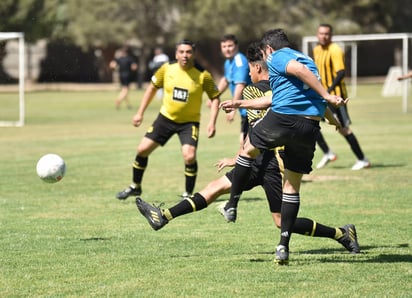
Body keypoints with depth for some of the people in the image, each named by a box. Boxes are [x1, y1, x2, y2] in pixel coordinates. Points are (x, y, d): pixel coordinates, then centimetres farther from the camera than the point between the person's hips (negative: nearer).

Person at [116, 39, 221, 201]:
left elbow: (215, 97, -6)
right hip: (166, 117, 3)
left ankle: (188, 194, -1)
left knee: (189, 156, -22)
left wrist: (212, 122, -16)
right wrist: (140, 113, 5)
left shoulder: (203, 75, -16)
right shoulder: (167, 69, -9)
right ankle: (135, 187, 24)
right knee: (143, 149, 1)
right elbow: (152, 87, 6)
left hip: (189, 122, -3)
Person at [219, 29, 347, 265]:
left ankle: (232, 205, 29)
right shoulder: (303, 57, 31)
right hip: (310, 128, 6)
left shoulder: (277, 57, 6)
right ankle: (284, 245, 7)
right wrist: (241, 104, 45)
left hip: (282, 120, -6)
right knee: (293, 186, 12)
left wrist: (327, 97, -21)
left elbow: (300, 70, -18)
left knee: (248, 149, 24)